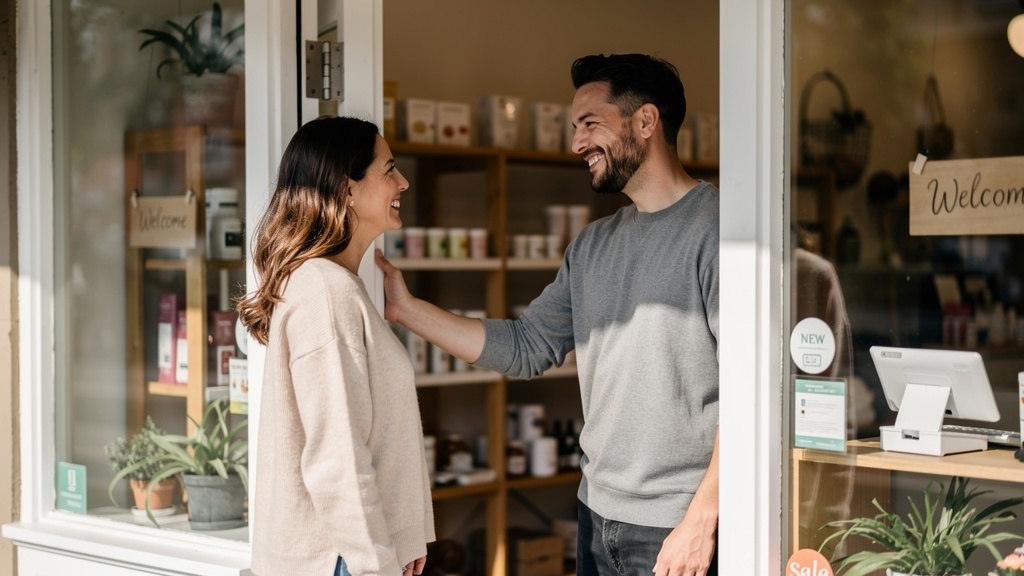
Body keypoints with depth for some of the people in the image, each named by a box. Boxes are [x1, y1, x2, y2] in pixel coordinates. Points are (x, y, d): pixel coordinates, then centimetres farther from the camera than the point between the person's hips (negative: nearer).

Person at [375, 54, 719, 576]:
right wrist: (408, 309, 9)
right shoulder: (592, 246, 13)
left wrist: (702, 519, -19)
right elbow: (526, 347, 14)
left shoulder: (713, 227, -12)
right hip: (597, 516, 7)